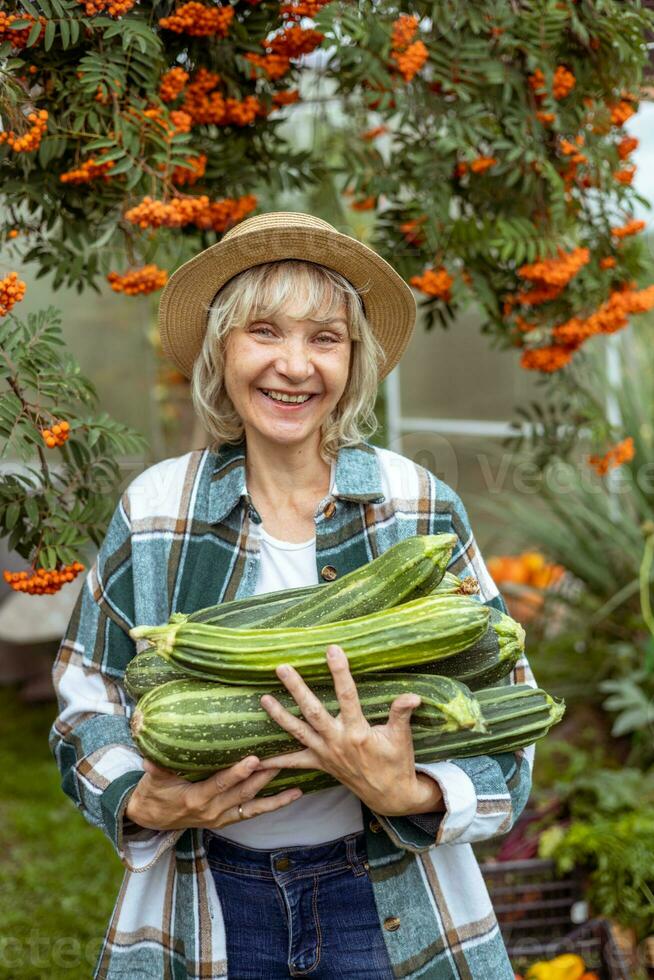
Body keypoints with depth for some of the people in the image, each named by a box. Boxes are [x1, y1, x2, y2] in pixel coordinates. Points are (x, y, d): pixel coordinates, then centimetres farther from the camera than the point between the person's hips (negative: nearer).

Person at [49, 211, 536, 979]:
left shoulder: (421, 508, -7)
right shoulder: (153, 511, -3)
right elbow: (87, 698, 4)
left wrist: (410, 796, -24)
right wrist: (141, 804, -15)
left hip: (393, 909, 0)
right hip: (206, 909, 1)